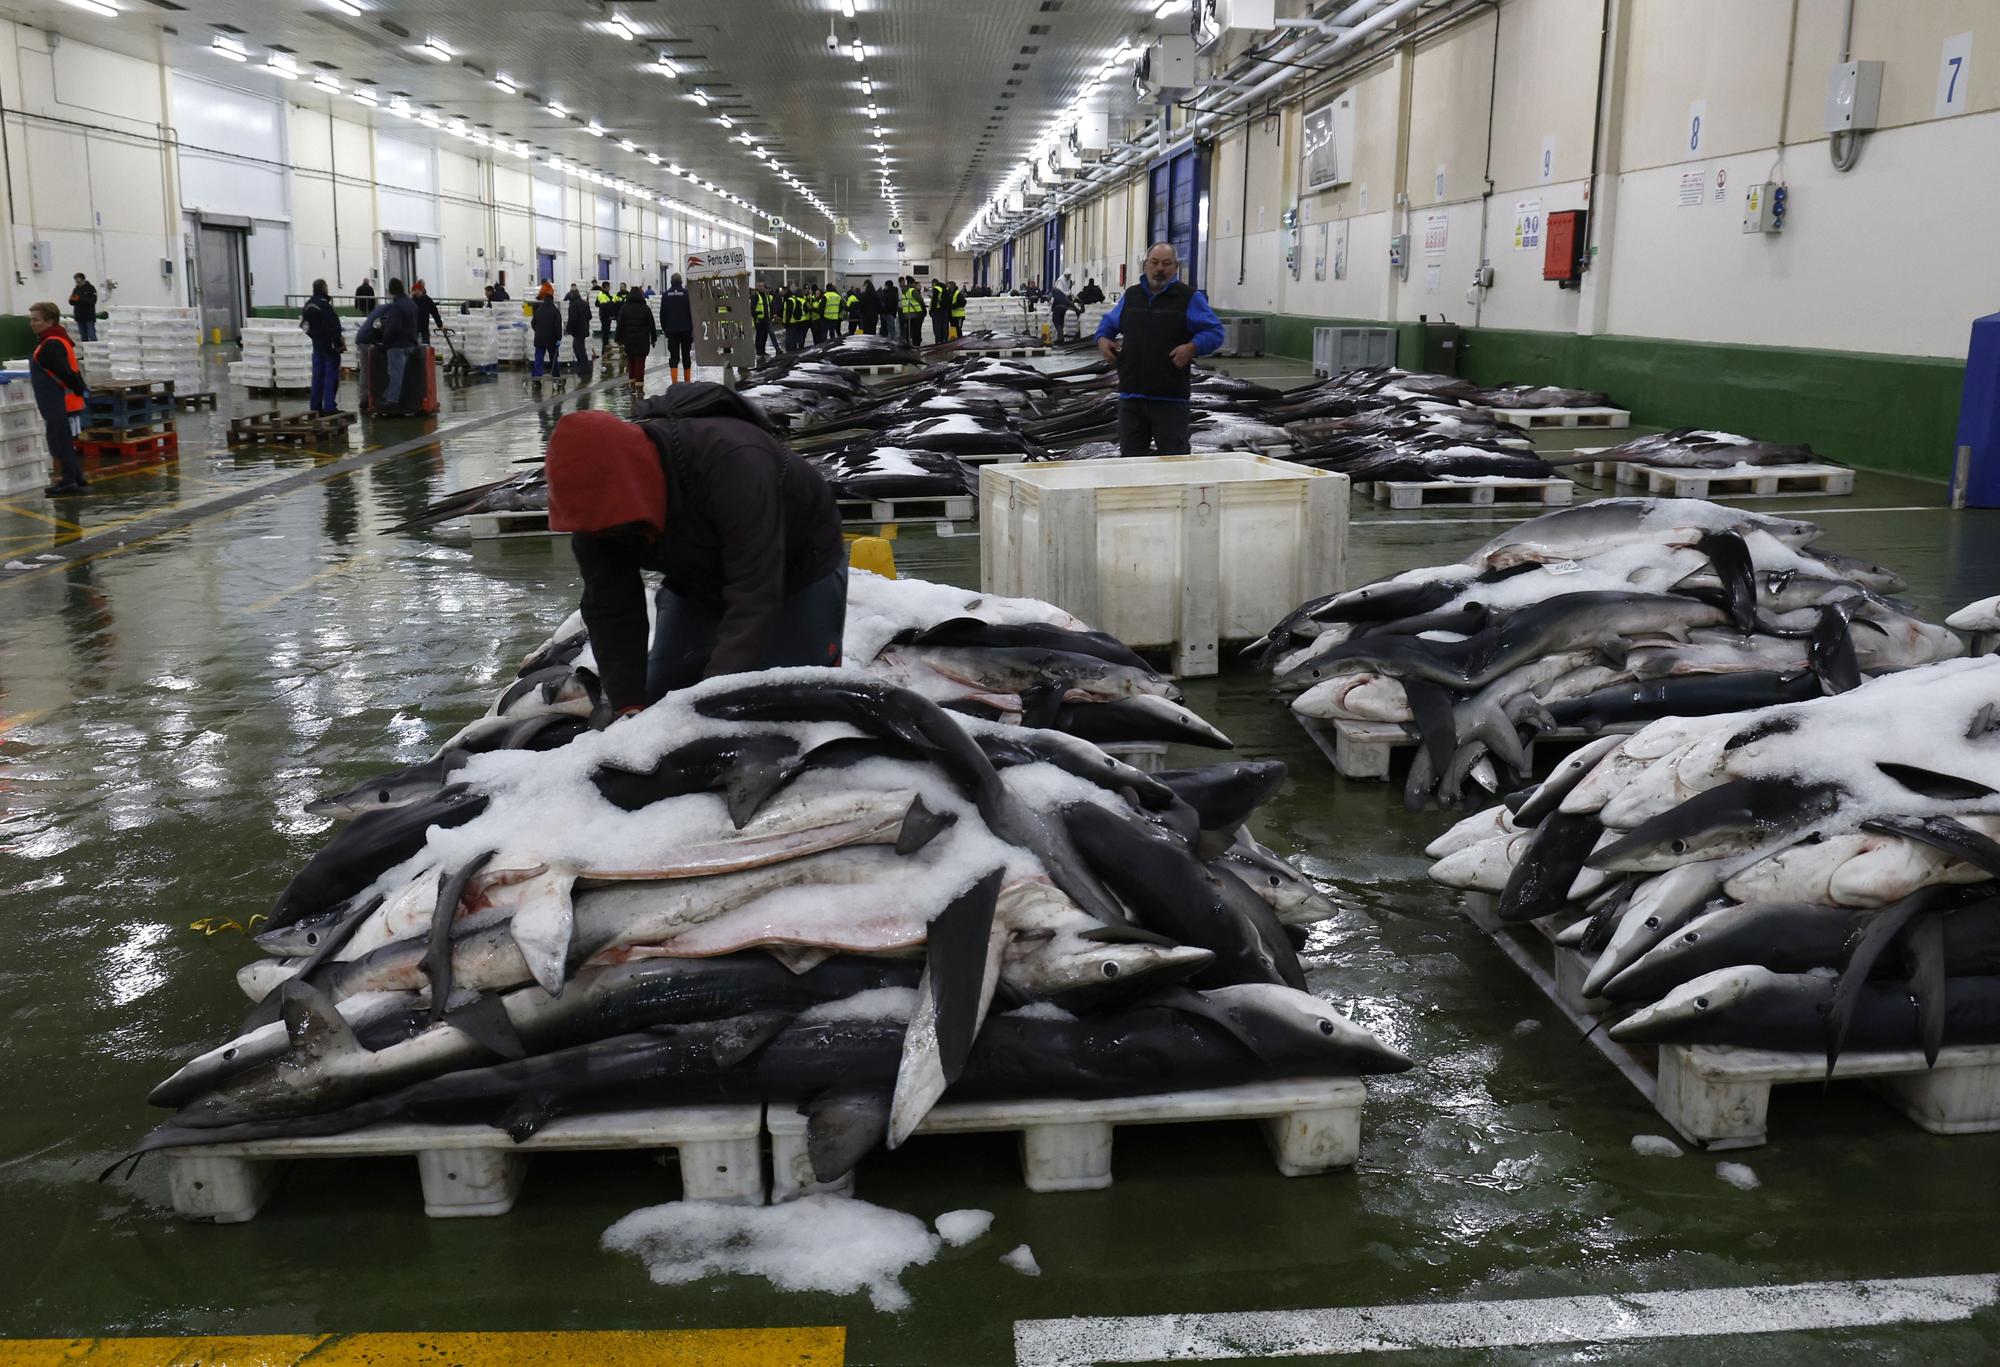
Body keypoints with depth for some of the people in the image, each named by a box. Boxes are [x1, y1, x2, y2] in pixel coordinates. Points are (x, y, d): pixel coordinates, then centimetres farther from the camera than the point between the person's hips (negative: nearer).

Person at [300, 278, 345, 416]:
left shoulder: (308, 305, 9)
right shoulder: (324, 304, -17)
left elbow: (304, 324, 15)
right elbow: (332, 326, -21)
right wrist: (340, 343, -15)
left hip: (317, 345, 8)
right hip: (330, 345, -8)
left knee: (317, 375, 12)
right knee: (331, 375, -5)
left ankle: (316, 406, 16)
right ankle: (329, 406, -8)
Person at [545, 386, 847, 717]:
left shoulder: (733, 463, -43)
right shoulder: (596, 504, -22)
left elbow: (754, 597, -44)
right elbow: (609, 611, -19)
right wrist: (628, 705, -29)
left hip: (798, 571, -5)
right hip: (700, 582, 6)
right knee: (655, 700, 6)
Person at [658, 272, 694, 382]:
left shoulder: (666, 295, 1)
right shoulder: (686, 293, -5)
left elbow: (662, 314, 4)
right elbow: (692, 311, -5)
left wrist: (664, 329, 12)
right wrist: (692, 328, 0)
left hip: (671, 329, 1)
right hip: (685, 329, -1)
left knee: (674, 356, -1)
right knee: (686, 355, 11)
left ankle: (675, 381, -13)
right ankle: (687, 381, 17)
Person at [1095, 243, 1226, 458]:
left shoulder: (1190, 298, 0)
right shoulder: (1131, 296, 14)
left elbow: (1214, 332, -1)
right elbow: (1109, 323, 26)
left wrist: (1193, 347, -19)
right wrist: (1103, 339, 5)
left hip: (1170, 398, -4)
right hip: (1131, 394, 4)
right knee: (1130, 457, 9)